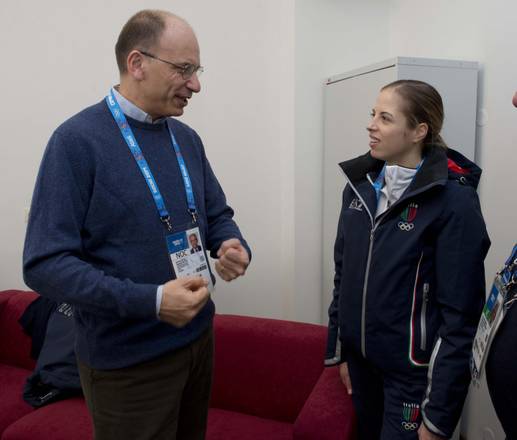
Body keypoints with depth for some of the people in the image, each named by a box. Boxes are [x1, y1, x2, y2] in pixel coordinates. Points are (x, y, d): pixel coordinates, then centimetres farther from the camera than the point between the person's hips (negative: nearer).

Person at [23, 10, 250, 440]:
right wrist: (149, 301, -28)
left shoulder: (187, 138, 5)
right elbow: (45, 263, -19)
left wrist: (235, 246, -10)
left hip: (198, 337, 7)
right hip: (127, 361, -6)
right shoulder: (77, 140, -15)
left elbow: (217, 215, 13)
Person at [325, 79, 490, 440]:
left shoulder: (454, 200, -18)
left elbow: (460, 313, -16)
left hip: (413, 371, -5)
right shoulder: (360, 184, 0)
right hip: (361, 359, 5)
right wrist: (338, 349, 9)